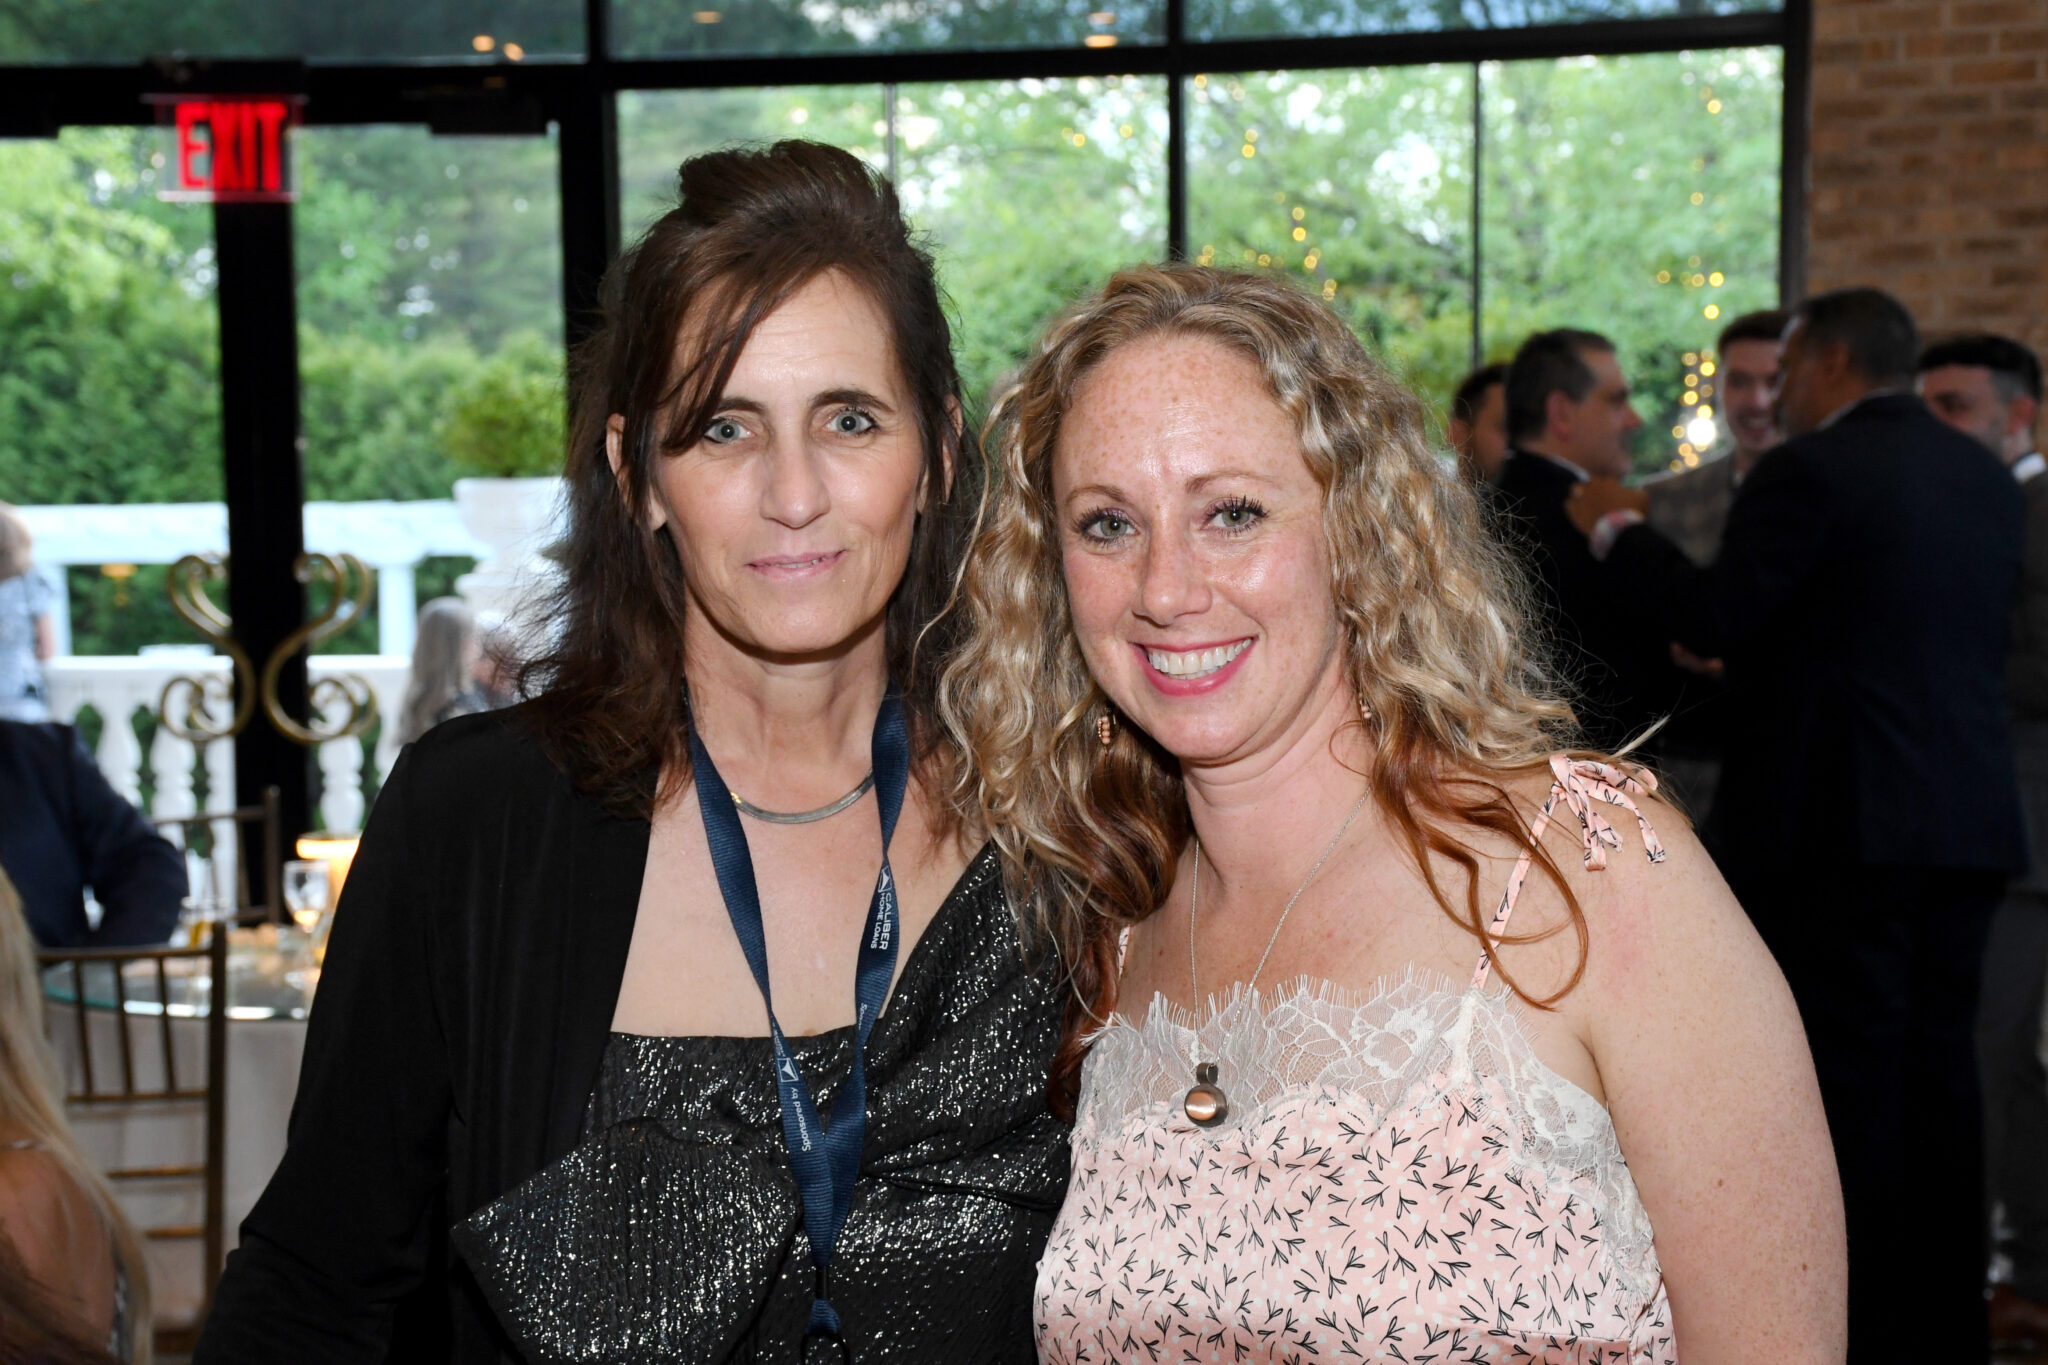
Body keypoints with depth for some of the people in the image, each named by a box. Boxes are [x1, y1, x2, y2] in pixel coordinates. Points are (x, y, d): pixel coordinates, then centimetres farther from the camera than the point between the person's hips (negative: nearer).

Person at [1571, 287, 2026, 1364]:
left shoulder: (1810, 471, -10)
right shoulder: (1985, 478, 14)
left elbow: (1717, 617, -16)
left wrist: (1619, 533, -1)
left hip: (1838, 820, -7)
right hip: (1968, 820, 8)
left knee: (1846, 1078, -2)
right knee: (1936, 1067, 12)